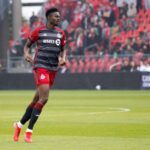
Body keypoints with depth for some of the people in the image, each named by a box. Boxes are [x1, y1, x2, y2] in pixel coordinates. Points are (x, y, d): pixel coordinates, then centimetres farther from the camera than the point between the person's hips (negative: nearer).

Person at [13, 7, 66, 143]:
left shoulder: (61, 33, 11)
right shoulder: (38, 31, -2)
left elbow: (63, 49, 21)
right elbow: (27, 45, 8)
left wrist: (63, 58, 0)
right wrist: (27, 54, -13)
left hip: (53, 69, 6)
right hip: (41, 67, -6)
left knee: (37, 99, 11)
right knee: (44, 98, -18)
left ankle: (19, 125, 28)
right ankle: (29, 131, -9)